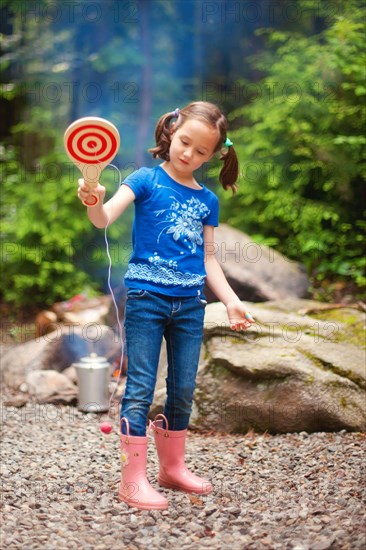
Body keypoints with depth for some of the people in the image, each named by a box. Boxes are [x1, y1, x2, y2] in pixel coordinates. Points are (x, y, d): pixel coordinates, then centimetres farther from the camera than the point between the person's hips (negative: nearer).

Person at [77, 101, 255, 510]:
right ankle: (133, 480, 4)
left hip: (189, 304, 5)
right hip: (146, 297, -5)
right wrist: (93, 201, -39)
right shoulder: (147, 179, -3)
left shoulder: (207, 200, 10)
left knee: (184, 389, 12)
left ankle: (172, 468, 28)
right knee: (140, 388, -3)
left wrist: (231, 301, 8)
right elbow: (105, 218, -17)